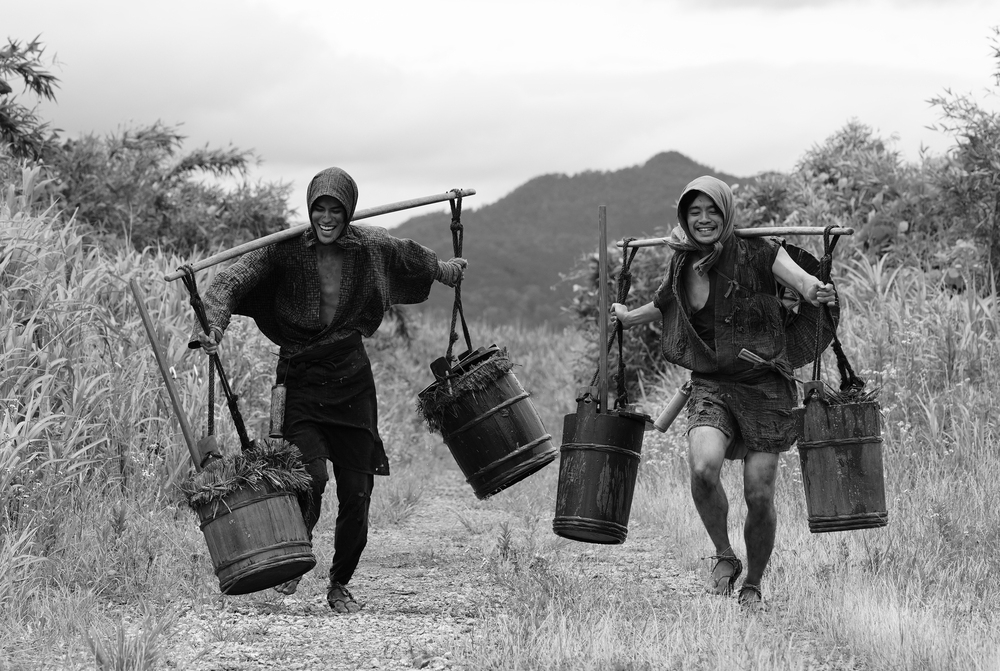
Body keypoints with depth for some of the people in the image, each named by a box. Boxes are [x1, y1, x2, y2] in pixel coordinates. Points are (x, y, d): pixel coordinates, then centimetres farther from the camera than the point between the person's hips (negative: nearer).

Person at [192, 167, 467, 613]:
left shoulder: (370, 246, 2)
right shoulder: (286, 250, -8)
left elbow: (408, 256, 24)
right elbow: (232, 282, -15)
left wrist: (443, 270, 42)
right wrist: (213, 326, -33)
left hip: (352, 381, 3)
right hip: (301, 381, -3)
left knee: (356, 493, 2)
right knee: (312, 476, -21)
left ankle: (340, 585, 23)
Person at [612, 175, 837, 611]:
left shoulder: (757, 253, -5)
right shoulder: (683, 267, 6)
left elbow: (800, 279, -21)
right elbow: (664, 304, 28)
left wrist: (815, 292, -43)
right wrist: (627, 316, 40)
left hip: (764, 386, -2)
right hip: (711, 386, 2)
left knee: (759, 497, -2)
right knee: (703, 469, -25)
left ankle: (753, 585, 23)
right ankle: (724, 558, 0)